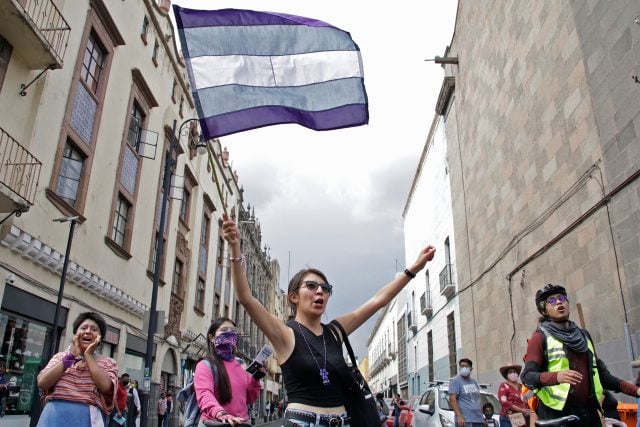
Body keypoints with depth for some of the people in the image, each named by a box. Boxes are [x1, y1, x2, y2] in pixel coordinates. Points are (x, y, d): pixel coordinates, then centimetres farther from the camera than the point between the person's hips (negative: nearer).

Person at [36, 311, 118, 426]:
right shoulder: (60, 356, 10)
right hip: (55, 417, 1)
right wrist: (71, 356, -6)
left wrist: (88, 355, -8)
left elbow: (105, 386, -16)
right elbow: (42, 383, -4)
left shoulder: (108, 363, 4)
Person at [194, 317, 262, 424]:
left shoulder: (241, 366, 11)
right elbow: (204, 395, -21)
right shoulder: (205, 365, -5)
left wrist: (255, 379, -2)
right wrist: (221, 414, -38)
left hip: (240, 422, 5)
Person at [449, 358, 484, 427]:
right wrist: (459, 416, -22)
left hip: (478, 419, 8)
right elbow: (452, 399, -13)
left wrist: (482, 416, 17)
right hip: (465, 420, -7)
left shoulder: (474, 382, 19)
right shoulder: (455, 381, -4)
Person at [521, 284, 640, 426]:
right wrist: (556, 376, -30)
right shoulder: (540, 337, -2)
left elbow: (600, 373, 20)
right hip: (556, 414, -5)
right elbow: (527, 376, -12)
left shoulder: (584, 335, 18)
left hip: (589, 412, 6)